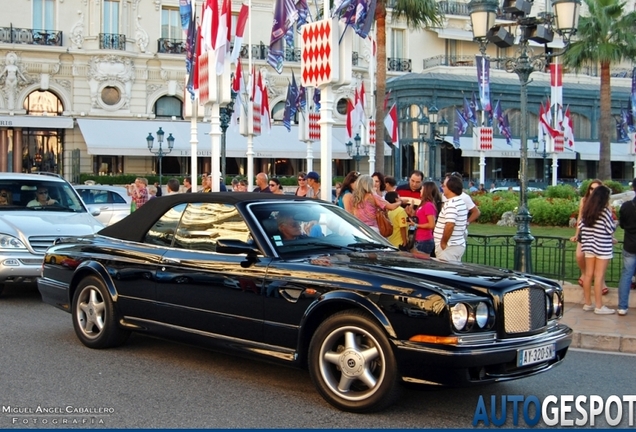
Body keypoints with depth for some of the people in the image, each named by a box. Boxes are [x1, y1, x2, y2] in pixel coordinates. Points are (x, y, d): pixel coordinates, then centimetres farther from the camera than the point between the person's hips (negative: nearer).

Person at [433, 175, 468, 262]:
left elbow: (450, 225, -27)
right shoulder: (461, 202, 14)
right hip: (458, 245, 10)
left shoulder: (451, 204, -17)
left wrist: (443, 243, -17)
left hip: (449, 247, -10)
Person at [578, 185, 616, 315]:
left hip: (589, 245, 6)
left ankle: (588, 303, 19)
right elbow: (611, 229, -11)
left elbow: (580, 227, 7)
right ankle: (599, 306, 4)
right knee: (599, 276, -2)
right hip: (602, 247, -6)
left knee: (588, 274, 11)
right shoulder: (605, 211, -16)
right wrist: (615, 223, 8)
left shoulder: (586, 210, 4)